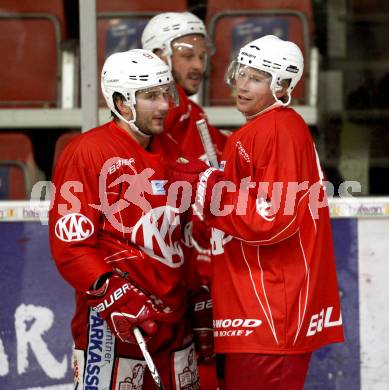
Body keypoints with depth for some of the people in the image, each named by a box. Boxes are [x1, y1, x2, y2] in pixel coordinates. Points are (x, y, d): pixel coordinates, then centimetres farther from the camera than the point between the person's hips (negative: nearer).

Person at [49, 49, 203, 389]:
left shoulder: (172, 155, 14)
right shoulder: (88, 153, -9)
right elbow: (69, 243, -14)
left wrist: (201, 303, 18)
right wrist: (116, 297, -24)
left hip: (174, 320, 7)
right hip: (111, 323, -7)